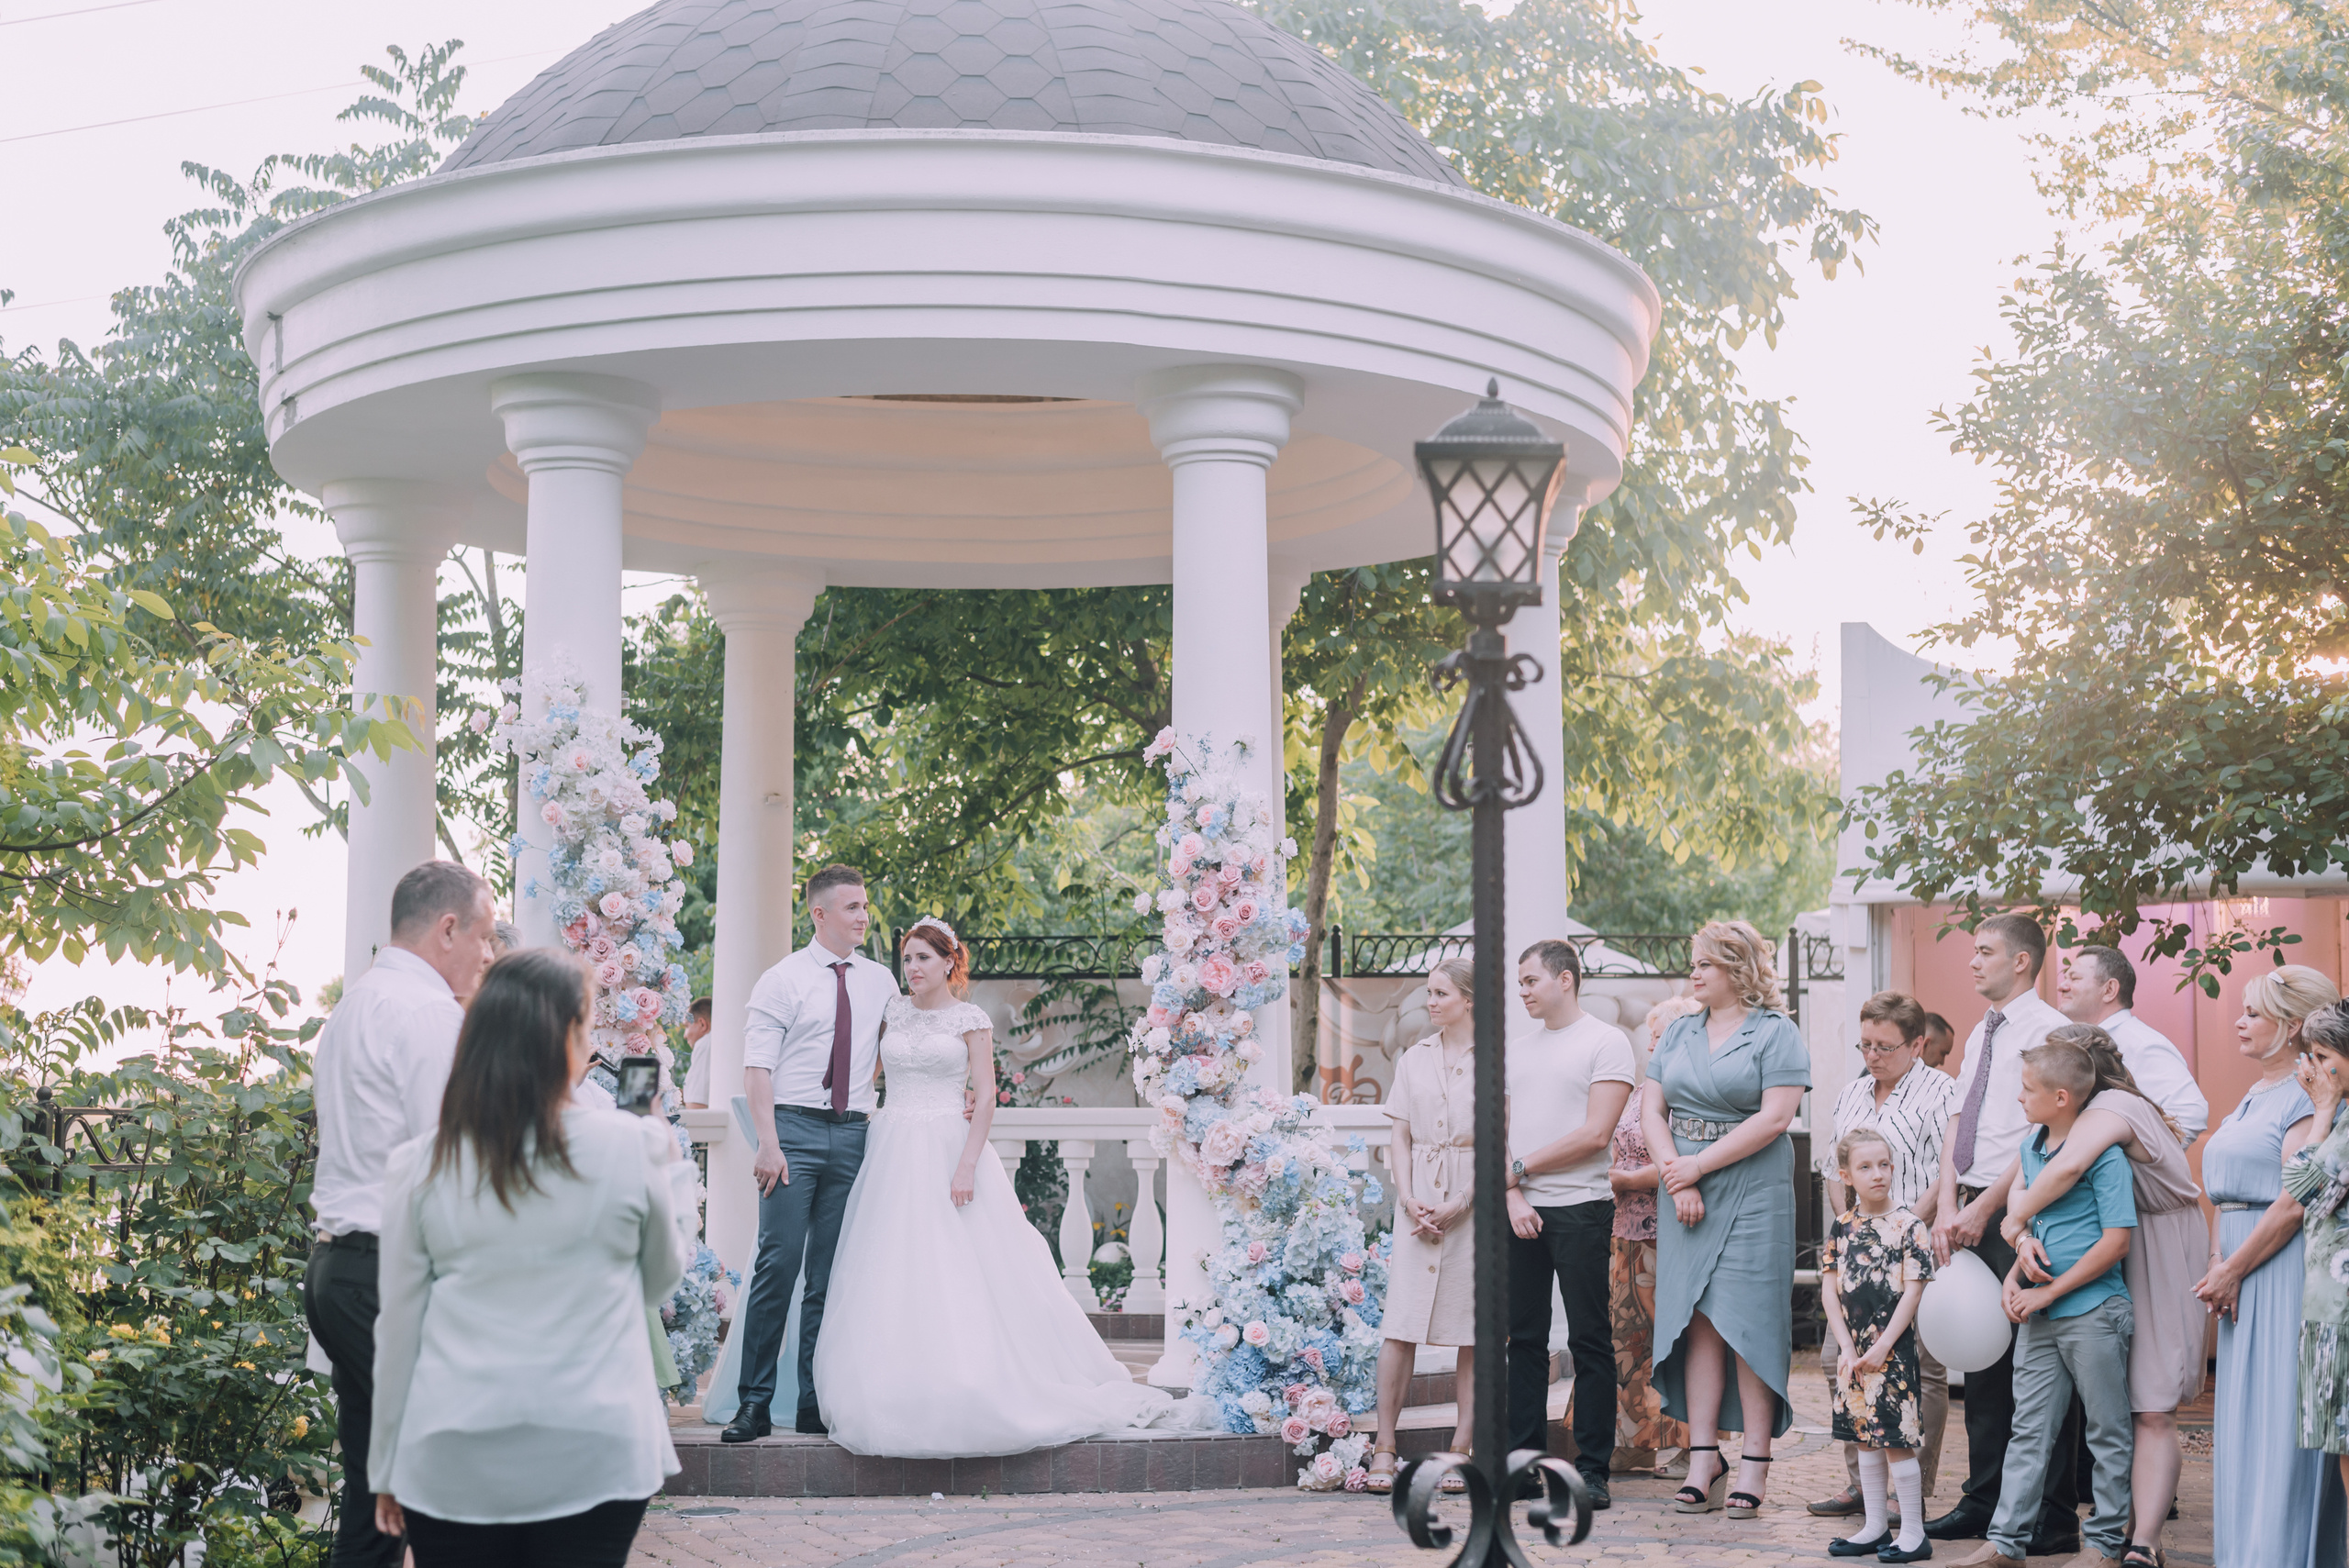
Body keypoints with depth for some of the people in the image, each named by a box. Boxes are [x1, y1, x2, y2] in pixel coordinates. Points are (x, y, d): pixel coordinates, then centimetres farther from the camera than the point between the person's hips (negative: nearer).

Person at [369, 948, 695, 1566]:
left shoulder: (419, 1165, -1)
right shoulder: (631, 1145, -6)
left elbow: (398, 1328, 4)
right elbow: (663, 1277, 11)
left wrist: (387, 1467, 14)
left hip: (454, 1466, 2)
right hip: (594, 1460, -1)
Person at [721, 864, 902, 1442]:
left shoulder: (881, 982, 14)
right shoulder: (783, 980, 1)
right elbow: (757, 1068, -5)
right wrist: (769, 1143, -15)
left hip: (852, 1135, 4)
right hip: (794, 1129, -4)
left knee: (831, 1275, 4)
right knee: (779, 1264, -11)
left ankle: (816, 1404, 8)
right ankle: (754, 1404, -8)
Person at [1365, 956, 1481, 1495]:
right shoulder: (1414, 1059, 13)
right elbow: (1401, 1137, 13)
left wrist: (1460, 1203, -12)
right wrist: (1408, 1198, -3)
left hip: (1474, 1201, -3)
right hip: (1419, 1201, 3)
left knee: (1472, 1330, -1)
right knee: (1401, 1325, -3)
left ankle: (1462, 1448, 4)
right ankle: (1384, 1448, -2)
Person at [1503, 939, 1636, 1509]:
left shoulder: (1605, 1042, -2)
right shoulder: (1516, 1050, 17)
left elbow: (1595, 1134, -11)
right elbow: (1502, 1133, 13)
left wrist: (1523, 1168, -5)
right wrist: (1513, 1196, -4)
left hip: (1580, 1209, -6)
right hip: (1520, 1210, 6)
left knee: (1589, 1340, -3)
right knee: (1524, 1339, 6)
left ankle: (1592, 1468, 0)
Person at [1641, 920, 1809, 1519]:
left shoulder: (1775, 1034, -3)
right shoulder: (1679, 1033, 15)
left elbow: (1774, 1118, -13)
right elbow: (1652, 1111, 10)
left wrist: (1700, 1165, -12)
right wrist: (1677, 1180, -5)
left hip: (1752, 1194, -5)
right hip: (1686, 1196, 5)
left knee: (1748, 1323, -6)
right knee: (1698, 1323, 1)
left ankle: (1754, 1465, -3)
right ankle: (1703, 1460, 3)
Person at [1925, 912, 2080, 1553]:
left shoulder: (2047, 1030, -8)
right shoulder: (1982, 1034, 18)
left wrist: (1985, 1207, -16)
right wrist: (1947, 1207, 2)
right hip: (1971, 1213, 8)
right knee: (1982, 1361, 11)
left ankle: (2053, 1517, -1)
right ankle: (1983, 1503, 18)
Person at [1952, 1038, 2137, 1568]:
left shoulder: (2104, 1153, -13)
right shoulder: (2032, 1148, 11)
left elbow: (2116, 1240, -16)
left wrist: (2048, 1291, -15)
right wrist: (2013, 1278, 4)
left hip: (2093, 1311, -7)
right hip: (2038, 1314, 7)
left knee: (2107, 1433, 4)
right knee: (2029, 1429, 8)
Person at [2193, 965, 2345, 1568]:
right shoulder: (2252, 1099, 18)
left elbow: (2294, 1202, -17)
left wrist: (2232, 1271, -13)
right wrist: (2219, 1263, 0)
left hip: (2288, 1269, -9)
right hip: (2244, 1277, 9)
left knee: (2281, 1419, -8)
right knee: (2241, 1419, 9)